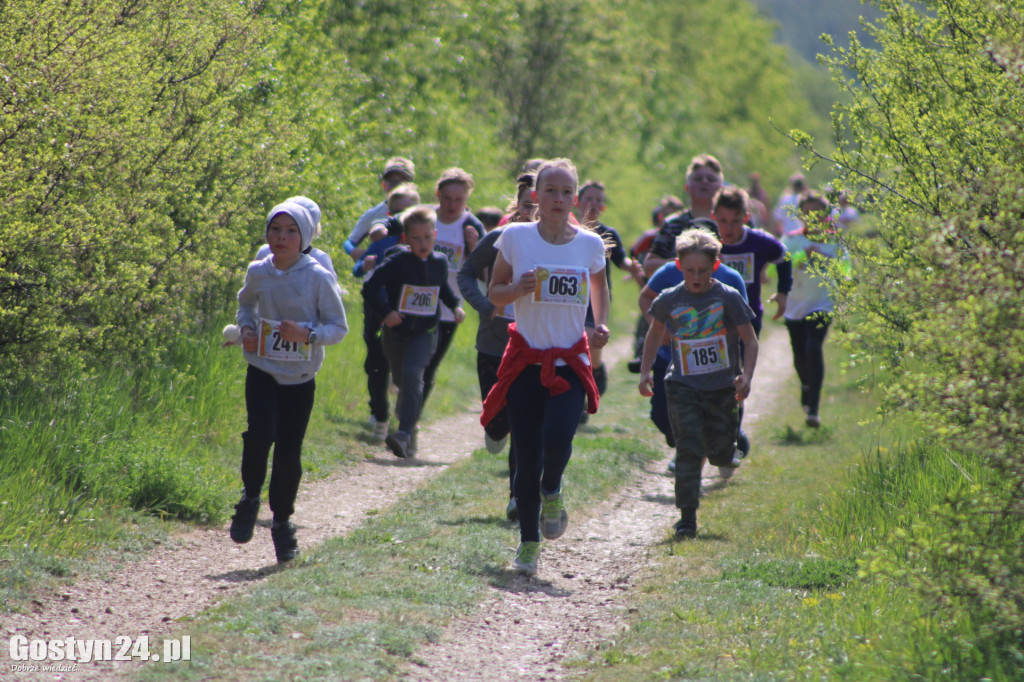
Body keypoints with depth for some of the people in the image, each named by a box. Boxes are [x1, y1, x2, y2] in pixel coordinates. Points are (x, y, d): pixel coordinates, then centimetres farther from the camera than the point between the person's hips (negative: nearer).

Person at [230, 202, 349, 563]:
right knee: (260, 434, -21)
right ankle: (250, 498, 4)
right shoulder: (258, 272, 0)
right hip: (263, 370, 1)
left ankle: (282, 521, 23)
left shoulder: (319, 278, -9)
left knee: (289, 452, 3)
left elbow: (338, 327, -5)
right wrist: (247, 329, 1)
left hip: (300, 378, -1)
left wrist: (307, 334, -23)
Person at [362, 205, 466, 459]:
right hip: (396, 332, 0)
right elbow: (370, 286, -12)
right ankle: (409, 438, 34)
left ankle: (405, 432, -31)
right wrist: (384, 312, -21)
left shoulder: (440, 263, 1)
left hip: (424, 333, 0)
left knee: (412, 374, -23)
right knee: (402, 381, 13)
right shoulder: (397, 262, -12)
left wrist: (455, 305, 8)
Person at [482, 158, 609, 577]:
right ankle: (528, 544, 15)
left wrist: (601, 324, 6)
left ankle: (552, 491, 10)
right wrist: (518, 289, -15)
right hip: (526, 360, 0)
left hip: (570, 362, 0)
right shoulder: (516, 237, -1)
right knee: (526, 458, -2)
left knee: (558, 437, -24)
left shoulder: (590, 244, 3)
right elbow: (495, 292, 7)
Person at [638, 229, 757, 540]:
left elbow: (750, 341, -2)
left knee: (721, 454, 6)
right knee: (688, 451, -11)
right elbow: (655, 332, 17)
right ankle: (687, 517, -6)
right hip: (684, 387, 0)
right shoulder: (669, 300, -2)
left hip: (722, 388, 0)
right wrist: (645, 371, 10)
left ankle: (723, 451, 44)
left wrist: (746, 376, -16)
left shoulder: (728, 298, -6)